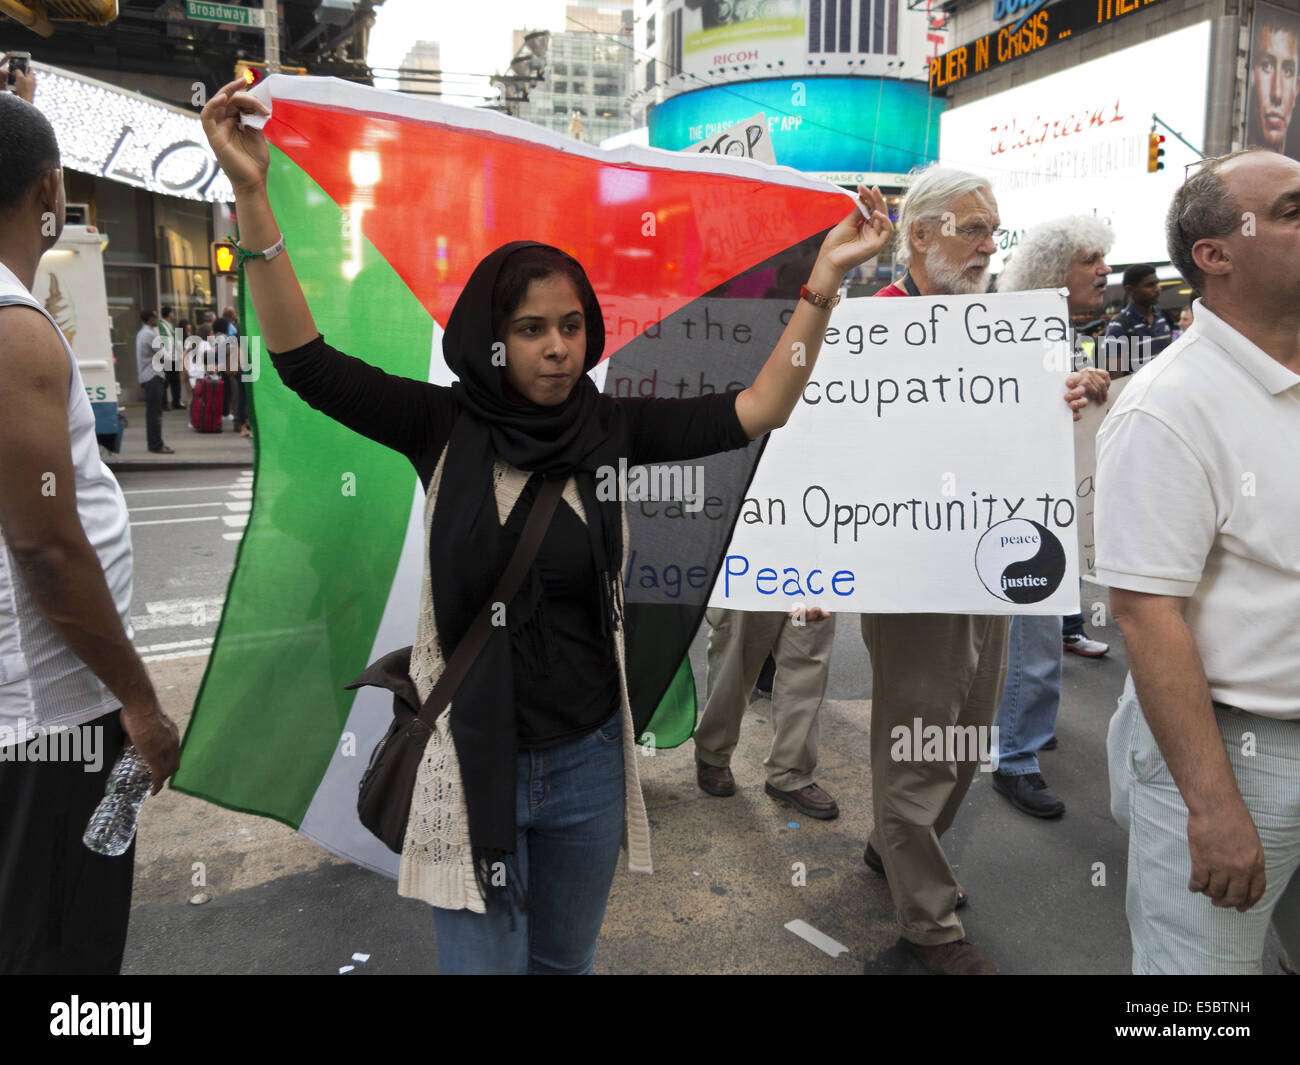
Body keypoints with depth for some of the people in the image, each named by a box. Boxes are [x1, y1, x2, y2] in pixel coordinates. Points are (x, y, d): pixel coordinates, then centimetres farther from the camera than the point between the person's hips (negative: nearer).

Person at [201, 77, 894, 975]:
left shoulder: (611, 428, -3)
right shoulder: (445, 428, -7)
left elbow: (755, 411, -8)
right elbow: (307, 361, -14)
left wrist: (824, 279, -14)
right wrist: (253, 196, -23)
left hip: (588, 757, 3)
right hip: (473, 757, -2)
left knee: (566, 960, 23)